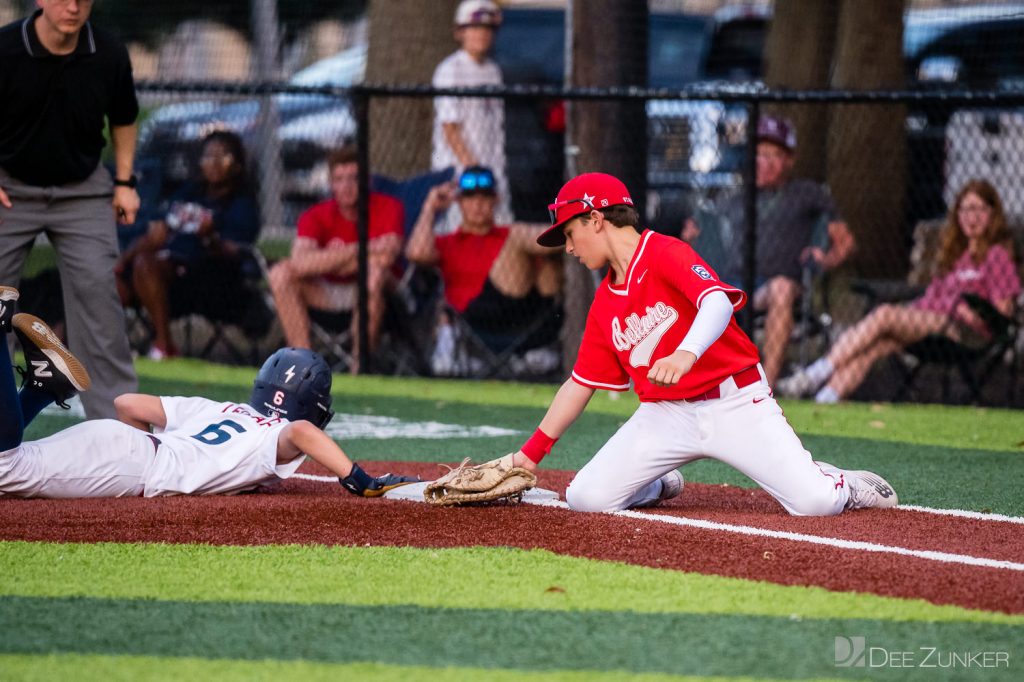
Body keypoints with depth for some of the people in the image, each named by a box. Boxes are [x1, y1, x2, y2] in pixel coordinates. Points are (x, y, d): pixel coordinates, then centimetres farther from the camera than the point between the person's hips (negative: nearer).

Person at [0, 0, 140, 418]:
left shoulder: (110, 55, -9)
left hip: (83, 191, 1)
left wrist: (125, 182, 2)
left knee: (97, 293, -8)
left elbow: (123, 120, 9)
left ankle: (114, 416, -2)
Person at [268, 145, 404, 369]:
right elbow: (300, 262, -27)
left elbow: (388, 255, -29)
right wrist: (353, 253, -26)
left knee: (373, 272, -37)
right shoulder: (316, 216, -8)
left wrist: (331, 259, -17)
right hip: (328, 293, 2)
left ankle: (360, 365, -27)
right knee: (280, 273, -21)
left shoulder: (388, 208, -11)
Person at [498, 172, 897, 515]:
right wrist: (531, 453, 13)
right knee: (586, 498, -13)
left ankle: (844, 485, 17)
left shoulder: (666, 255, -12)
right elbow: (580, 382, 17)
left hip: (735, 404, -6)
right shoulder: (604, 304, 10)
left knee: (815, 503, -21)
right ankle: (658, 486, 20)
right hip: (665, 416, 6)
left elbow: (718, 302, -30)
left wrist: (686, 354, -49)